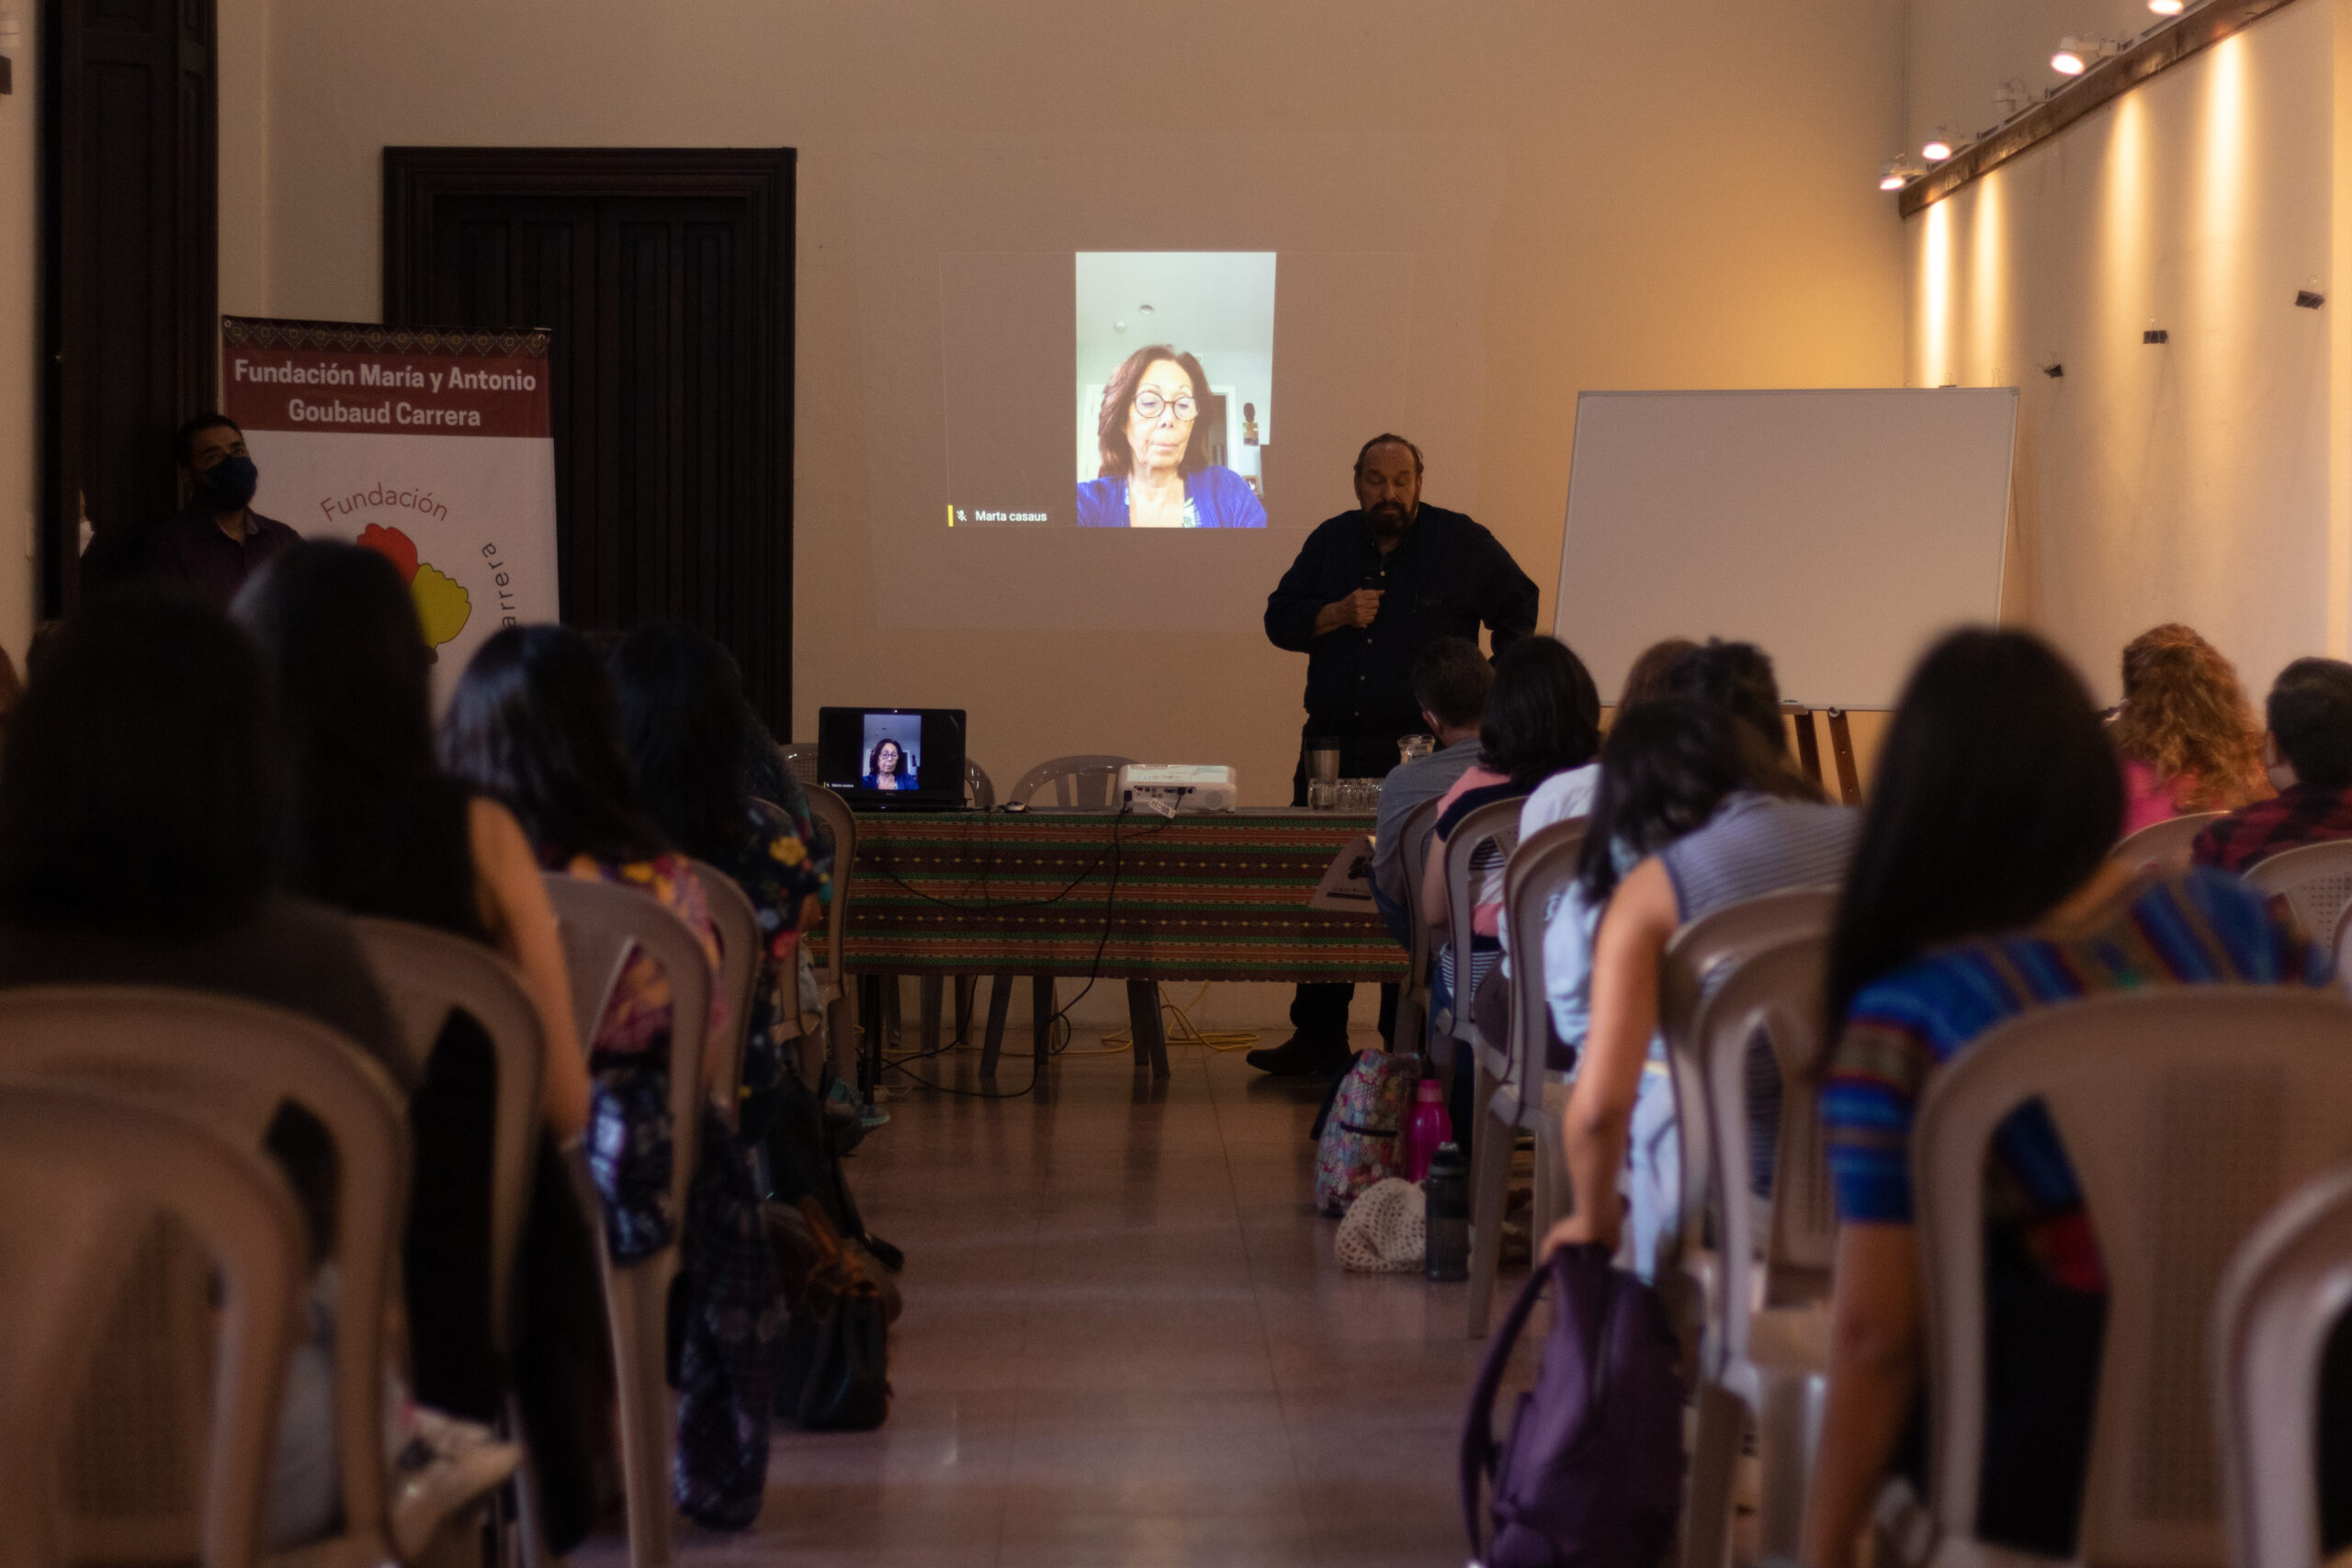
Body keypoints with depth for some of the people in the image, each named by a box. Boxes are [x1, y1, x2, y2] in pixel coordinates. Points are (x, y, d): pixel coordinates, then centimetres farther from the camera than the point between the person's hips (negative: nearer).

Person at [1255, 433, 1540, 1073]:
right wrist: (1337, 615, -6)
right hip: (1332, 744, 4)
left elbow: (1518, 609, 11)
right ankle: (1317, 1037, 9)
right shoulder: (1330, 542, 11)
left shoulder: (1462, 544, 2)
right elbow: (1280, 619, 12)